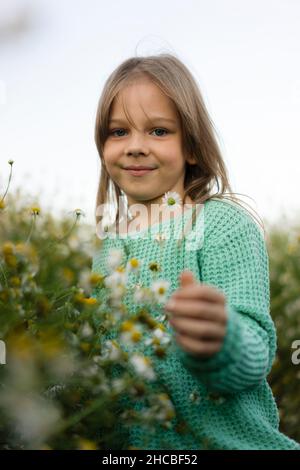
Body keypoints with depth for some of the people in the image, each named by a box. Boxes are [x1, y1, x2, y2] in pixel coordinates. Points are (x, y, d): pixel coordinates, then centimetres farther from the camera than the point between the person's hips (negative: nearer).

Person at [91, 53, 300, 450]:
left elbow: (255, 356, -23)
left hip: (220, 439, -5)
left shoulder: (225, 225, -14)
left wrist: (219, 341, -42)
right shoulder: (103, 242, 1)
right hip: (122, 440, 5)